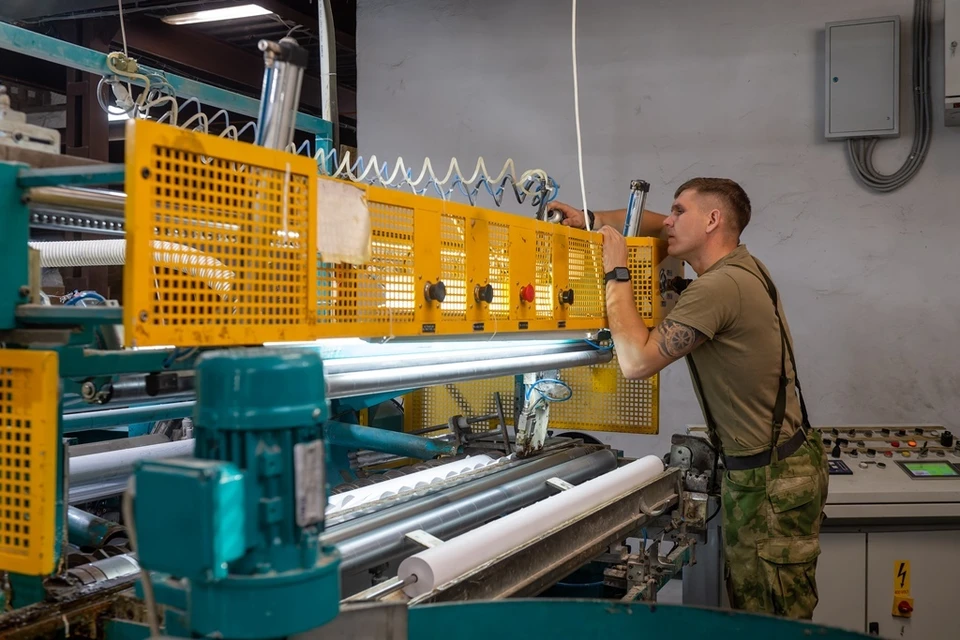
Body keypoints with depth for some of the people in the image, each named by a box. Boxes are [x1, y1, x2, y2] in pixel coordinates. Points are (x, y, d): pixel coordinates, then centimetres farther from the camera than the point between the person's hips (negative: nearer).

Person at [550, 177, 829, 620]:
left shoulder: (719, 287, -22)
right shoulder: (739, 265, 9)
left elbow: (636, 360, -22)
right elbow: (656, 223, 23)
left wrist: (616, 274, -13)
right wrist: (590, 218, 12)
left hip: (771, 479, -10)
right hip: (764, 467, 10)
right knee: (749, 607, 15)